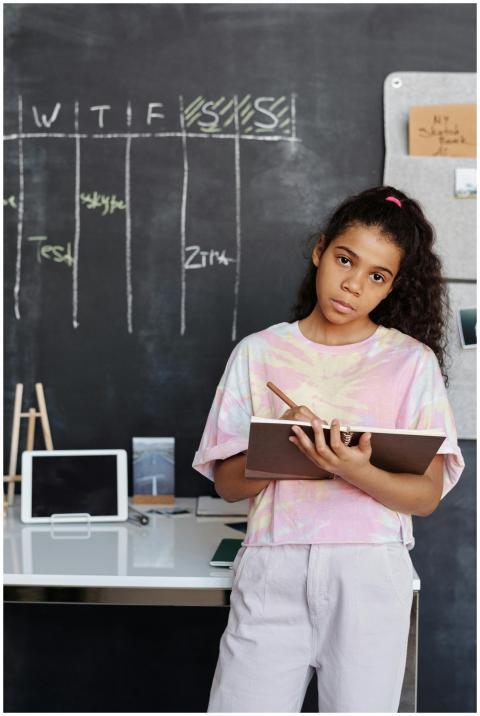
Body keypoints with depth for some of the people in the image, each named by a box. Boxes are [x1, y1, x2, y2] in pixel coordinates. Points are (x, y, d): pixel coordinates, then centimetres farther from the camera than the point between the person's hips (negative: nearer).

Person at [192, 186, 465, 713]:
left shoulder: (411, 361, 3)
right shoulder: (258, 353, 6)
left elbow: (427, 495, 0)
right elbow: (227, 484, 4)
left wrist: (359, 473, -19)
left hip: (370, 574, 0)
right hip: (272, 571, 1)